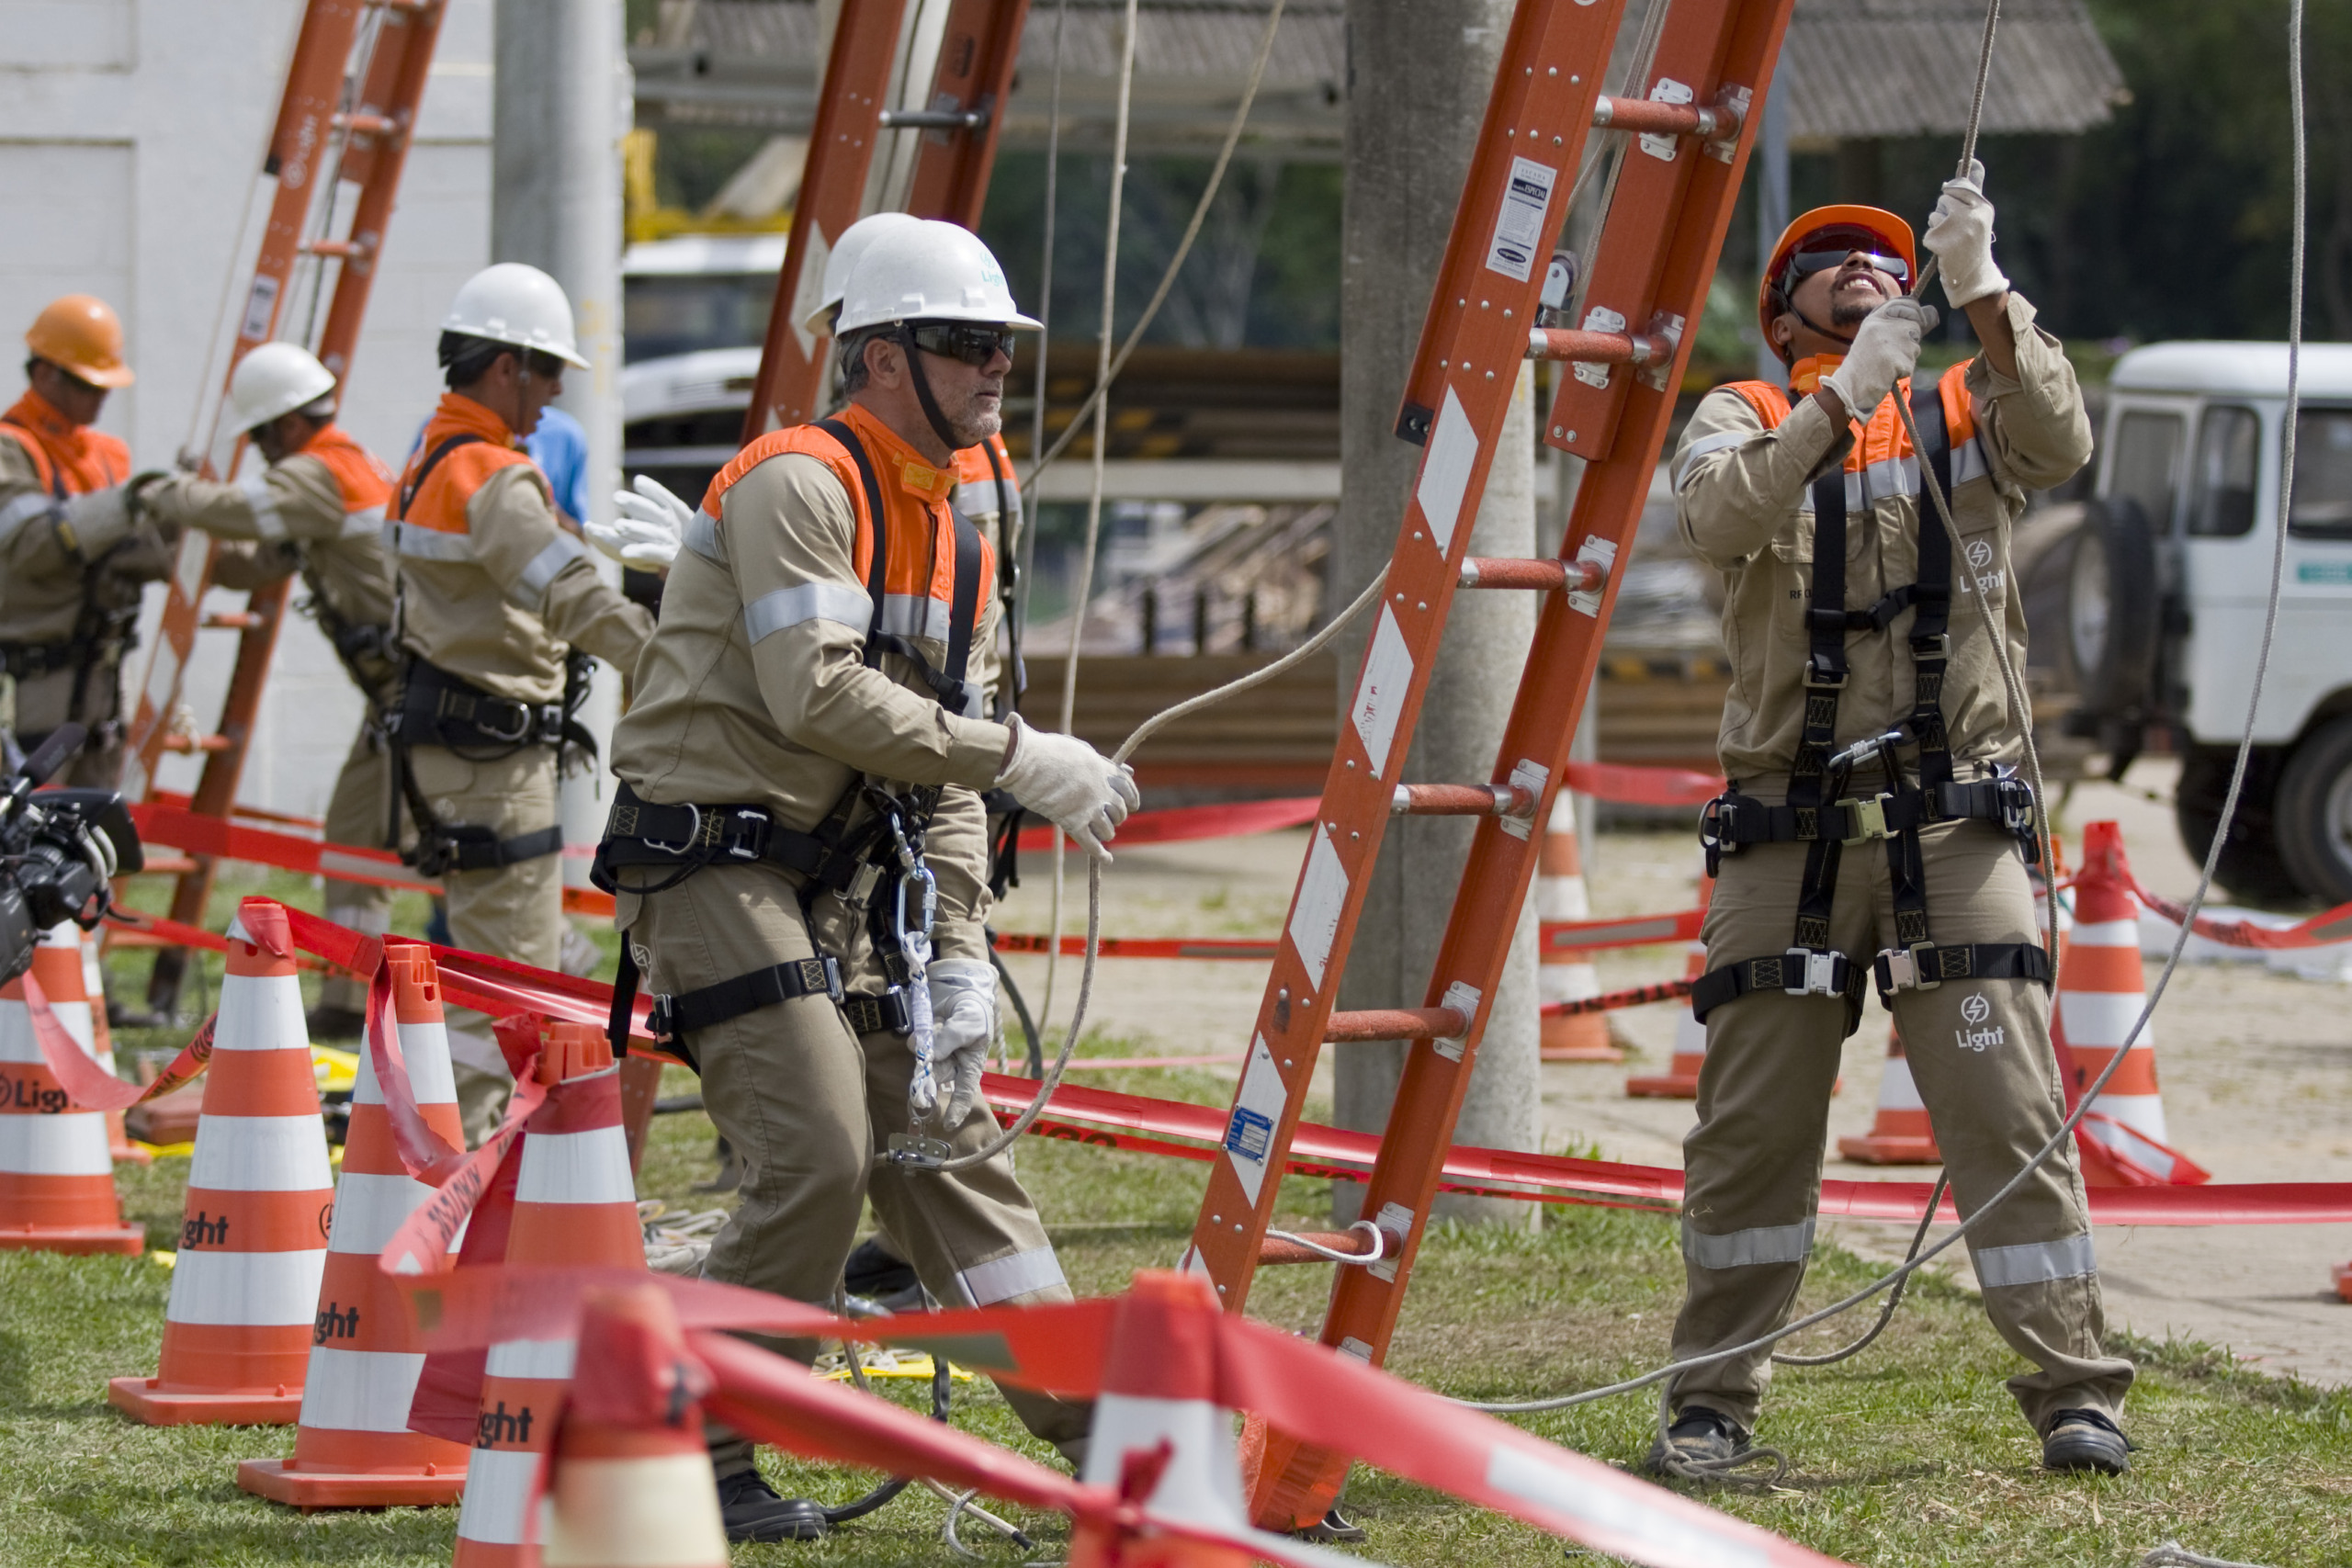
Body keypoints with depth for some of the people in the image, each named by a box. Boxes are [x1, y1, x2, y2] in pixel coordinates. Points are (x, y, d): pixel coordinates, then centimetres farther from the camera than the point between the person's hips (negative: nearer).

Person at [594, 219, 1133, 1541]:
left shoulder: (958, 538, 14)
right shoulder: (798, 485, -13)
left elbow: (941, 776, 15)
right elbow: (820, 698, -24)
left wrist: (959, 954, 4)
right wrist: (1022, 759, -22)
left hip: (846, 884, 9)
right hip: (715, 866, -9)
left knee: (943, 1136, 7)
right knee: (820, 1156, -16)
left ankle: (1094, 1422, 9)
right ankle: (697, 1457, -5)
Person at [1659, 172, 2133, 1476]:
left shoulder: (1966, 409, 12)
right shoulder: (1743, 417, 10)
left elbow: (2058, 442, -11)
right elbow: (1719, 515, -13)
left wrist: (1985, 295, -24)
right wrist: (1843, 399, -23)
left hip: (1952, 828, 0)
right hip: (1787, 834, 0)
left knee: (2010, 1117, -4)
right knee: (1751, 1130, 2)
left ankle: (2073, 1392, 0)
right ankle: (1715, 1403, 12)